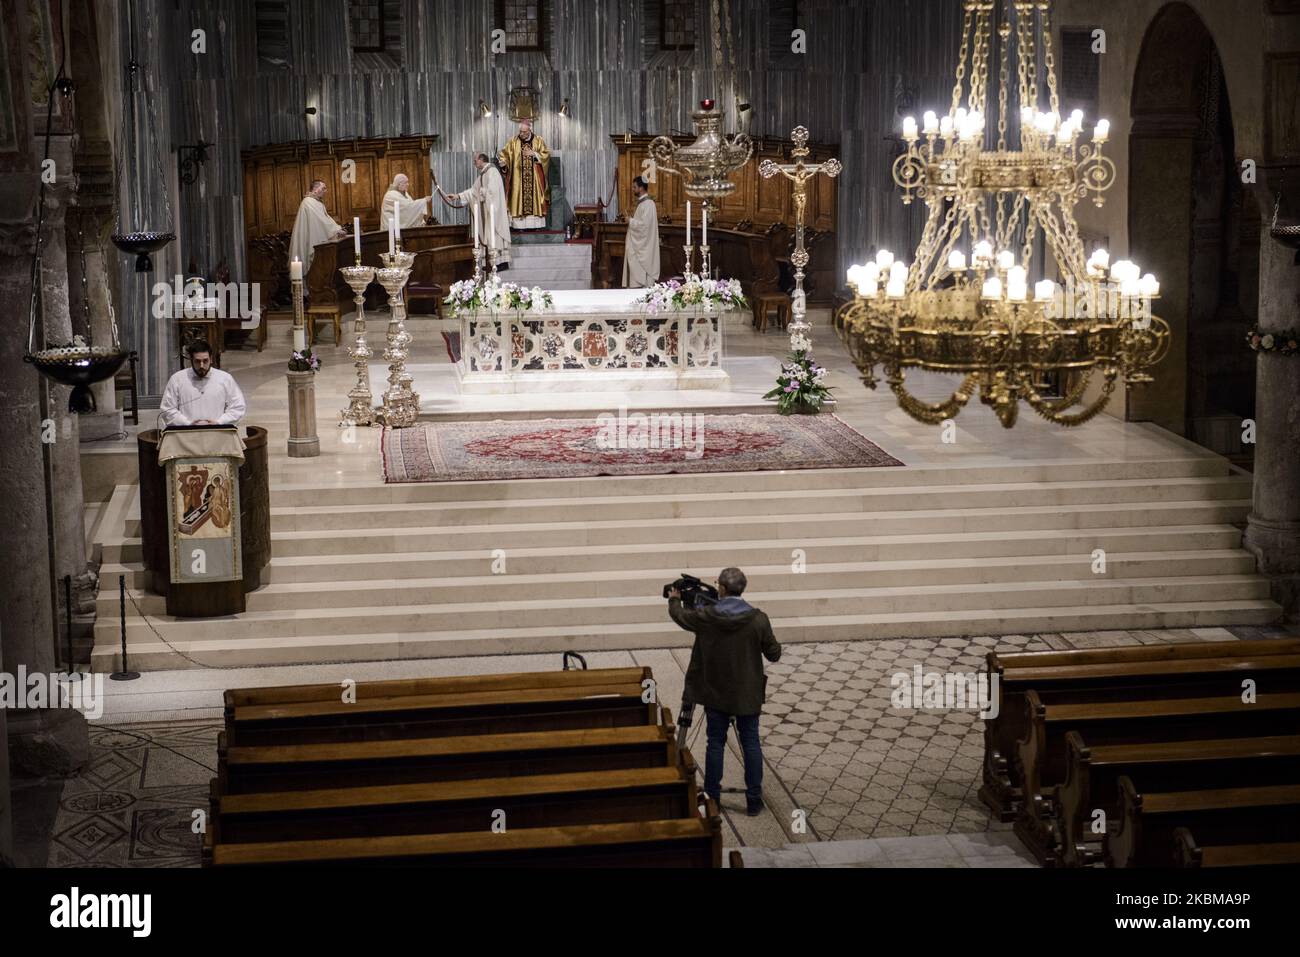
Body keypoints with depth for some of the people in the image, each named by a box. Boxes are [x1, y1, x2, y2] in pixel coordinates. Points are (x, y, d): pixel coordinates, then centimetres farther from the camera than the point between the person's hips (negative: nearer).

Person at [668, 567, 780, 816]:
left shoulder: (706, 617, -13)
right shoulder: (758, 619, -14)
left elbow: (680, 615, 8)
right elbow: (773, 654, -5)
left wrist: (674, 599, 30)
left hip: (715, 693, 0)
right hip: (747, 694, 0)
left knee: (715, 743, 10)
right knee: (751, 743, 8)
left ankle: (712, 799, 16)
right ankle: (754, 801, 10)